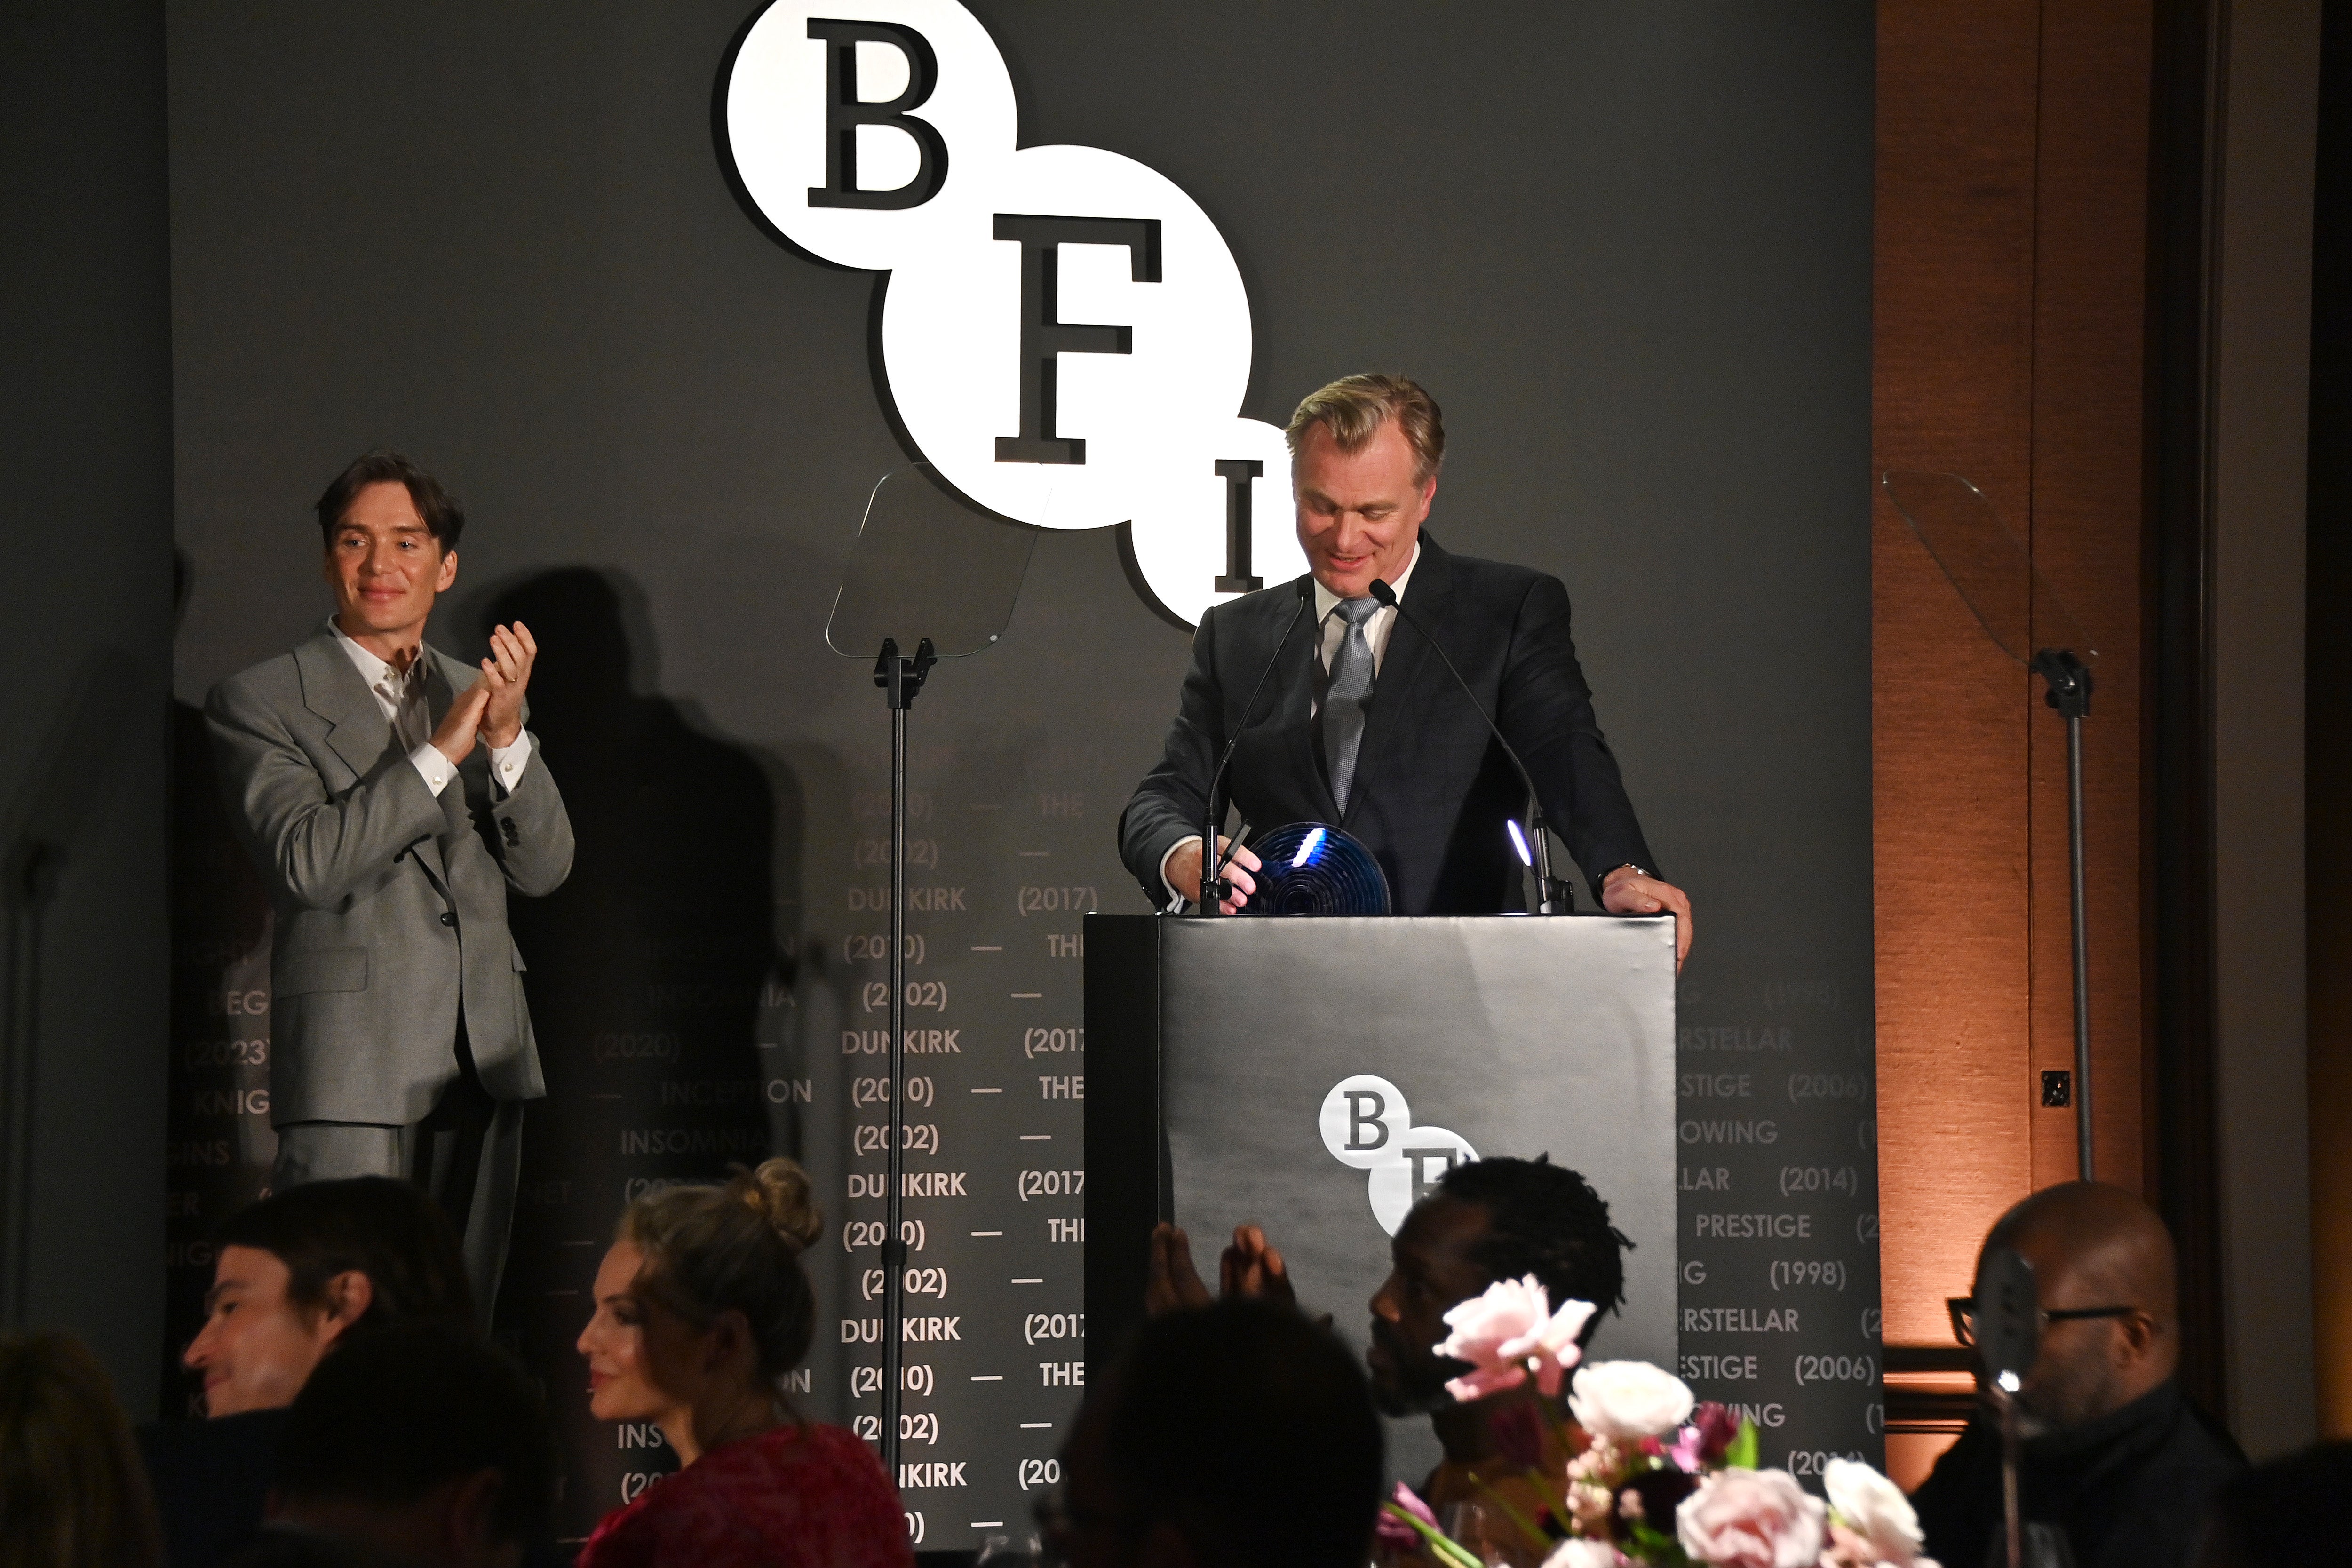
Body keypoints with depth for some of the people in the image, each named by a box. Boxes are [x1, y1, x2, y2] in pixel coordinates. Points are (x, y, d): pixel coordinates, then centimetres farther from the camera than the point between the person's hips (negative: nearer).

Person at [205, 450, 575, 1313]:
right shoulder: (259, 700, 0)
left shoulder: (477, 695, 16)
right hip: (354, 1072, -5)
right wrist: (439, 753, -15)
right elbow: (306, 862, -14)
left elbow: (543, 869, 7)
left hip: (482, 1064, 5)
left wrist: (507, 737, -8)